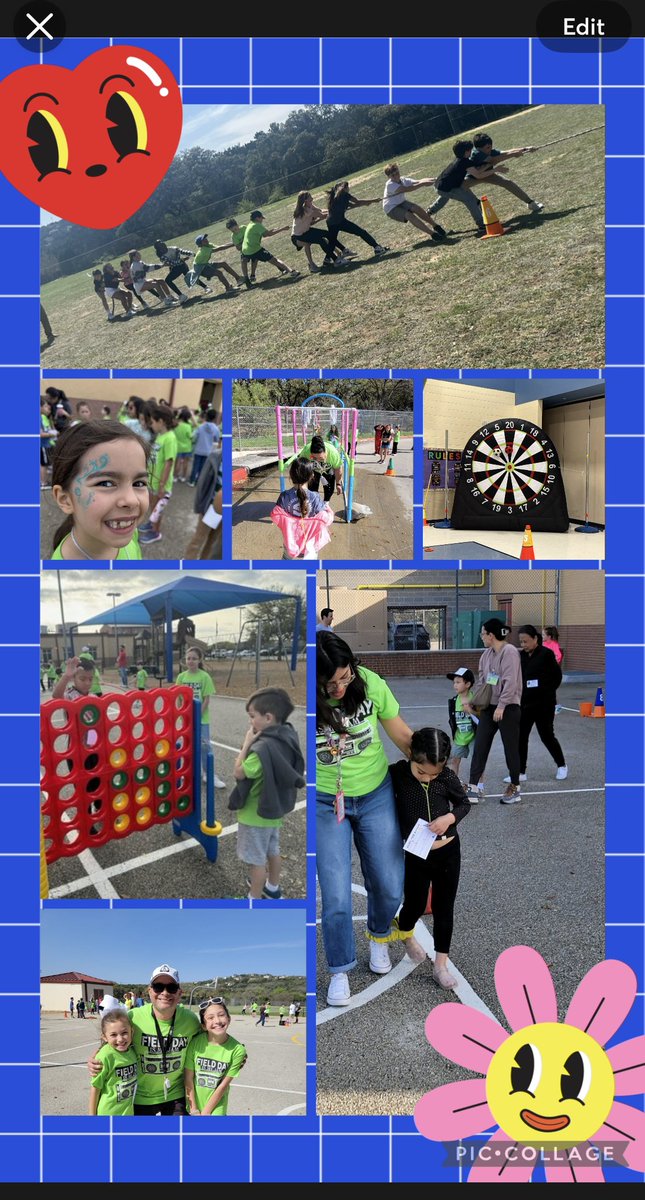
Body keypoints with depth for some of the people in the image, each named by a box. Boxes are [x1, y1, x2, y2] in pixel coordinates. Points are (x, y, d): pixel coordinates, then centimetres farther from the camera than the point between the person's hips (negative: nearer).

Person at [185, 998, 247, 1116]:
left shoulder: (237, 1050, -17)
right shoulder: (195, 1042, -15)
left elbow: (224, 1085, -12)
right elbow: (188, 1078, -9)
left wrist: (205, 1112, -10)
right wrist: (194, 1110, -9)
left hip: (215, 1109, -1)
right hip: (192, 1106, 1)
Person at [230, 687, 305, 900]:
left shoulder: (263, 747, -33)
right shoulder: (286, 738, -5)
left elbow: (238, 773, -23)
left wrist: (247, 744, -19)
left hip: (256, 814, -9)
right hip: (275, 807, 9)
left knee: (256, 859, 8)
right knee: (272, 851, 26)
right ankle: (272, 889, 45)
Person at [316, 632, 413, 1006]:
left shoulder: (370, 683, -18)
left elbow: (403, 735, -4)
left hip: (376, 795, 2)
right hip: (326, 805, -2)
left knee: (390, 887, 9)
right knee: (336, 897, -3)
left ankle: (379, 936, 44)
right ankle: (341, 969, 26)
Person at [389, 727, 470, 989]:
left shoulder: (448, 778, -12)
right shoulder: (396, 774, -16)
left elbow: (464, 804, 3)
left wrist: (450, 817, -17)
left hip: (448, 852, 1)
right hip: (415, 856, -1)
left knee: (443, 908, 11)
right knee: (415, 905, 14)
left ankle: (441, 964, 26)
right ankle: (405, 932, 49)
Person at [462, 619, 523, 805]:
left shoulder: (509, 652, -15)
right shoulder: (487, 654, 10)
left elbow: (510, 682, -21)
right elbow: (481, 680, 15)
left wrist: (501, 706, -23)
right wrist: (470, 700, 9)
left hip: (508, 708, -7)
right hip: (488, 706, 7)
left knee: (511, 748, 5)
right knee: (480, 747, 3)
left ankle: (514, 788, 21)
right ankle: (473, 788, 7)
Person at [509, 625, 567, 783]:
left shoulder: (546, 654, -10)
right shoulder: (521, 656, 5)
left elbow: (557, 676, -7)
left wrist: (547, 692, -10)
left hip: (543, 704, -5)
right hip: (524, 703, 5)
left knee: (546, 736, 5)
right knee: (520, 737, 2)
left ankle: (562, 766, 27)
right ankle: (521, 772, 10)